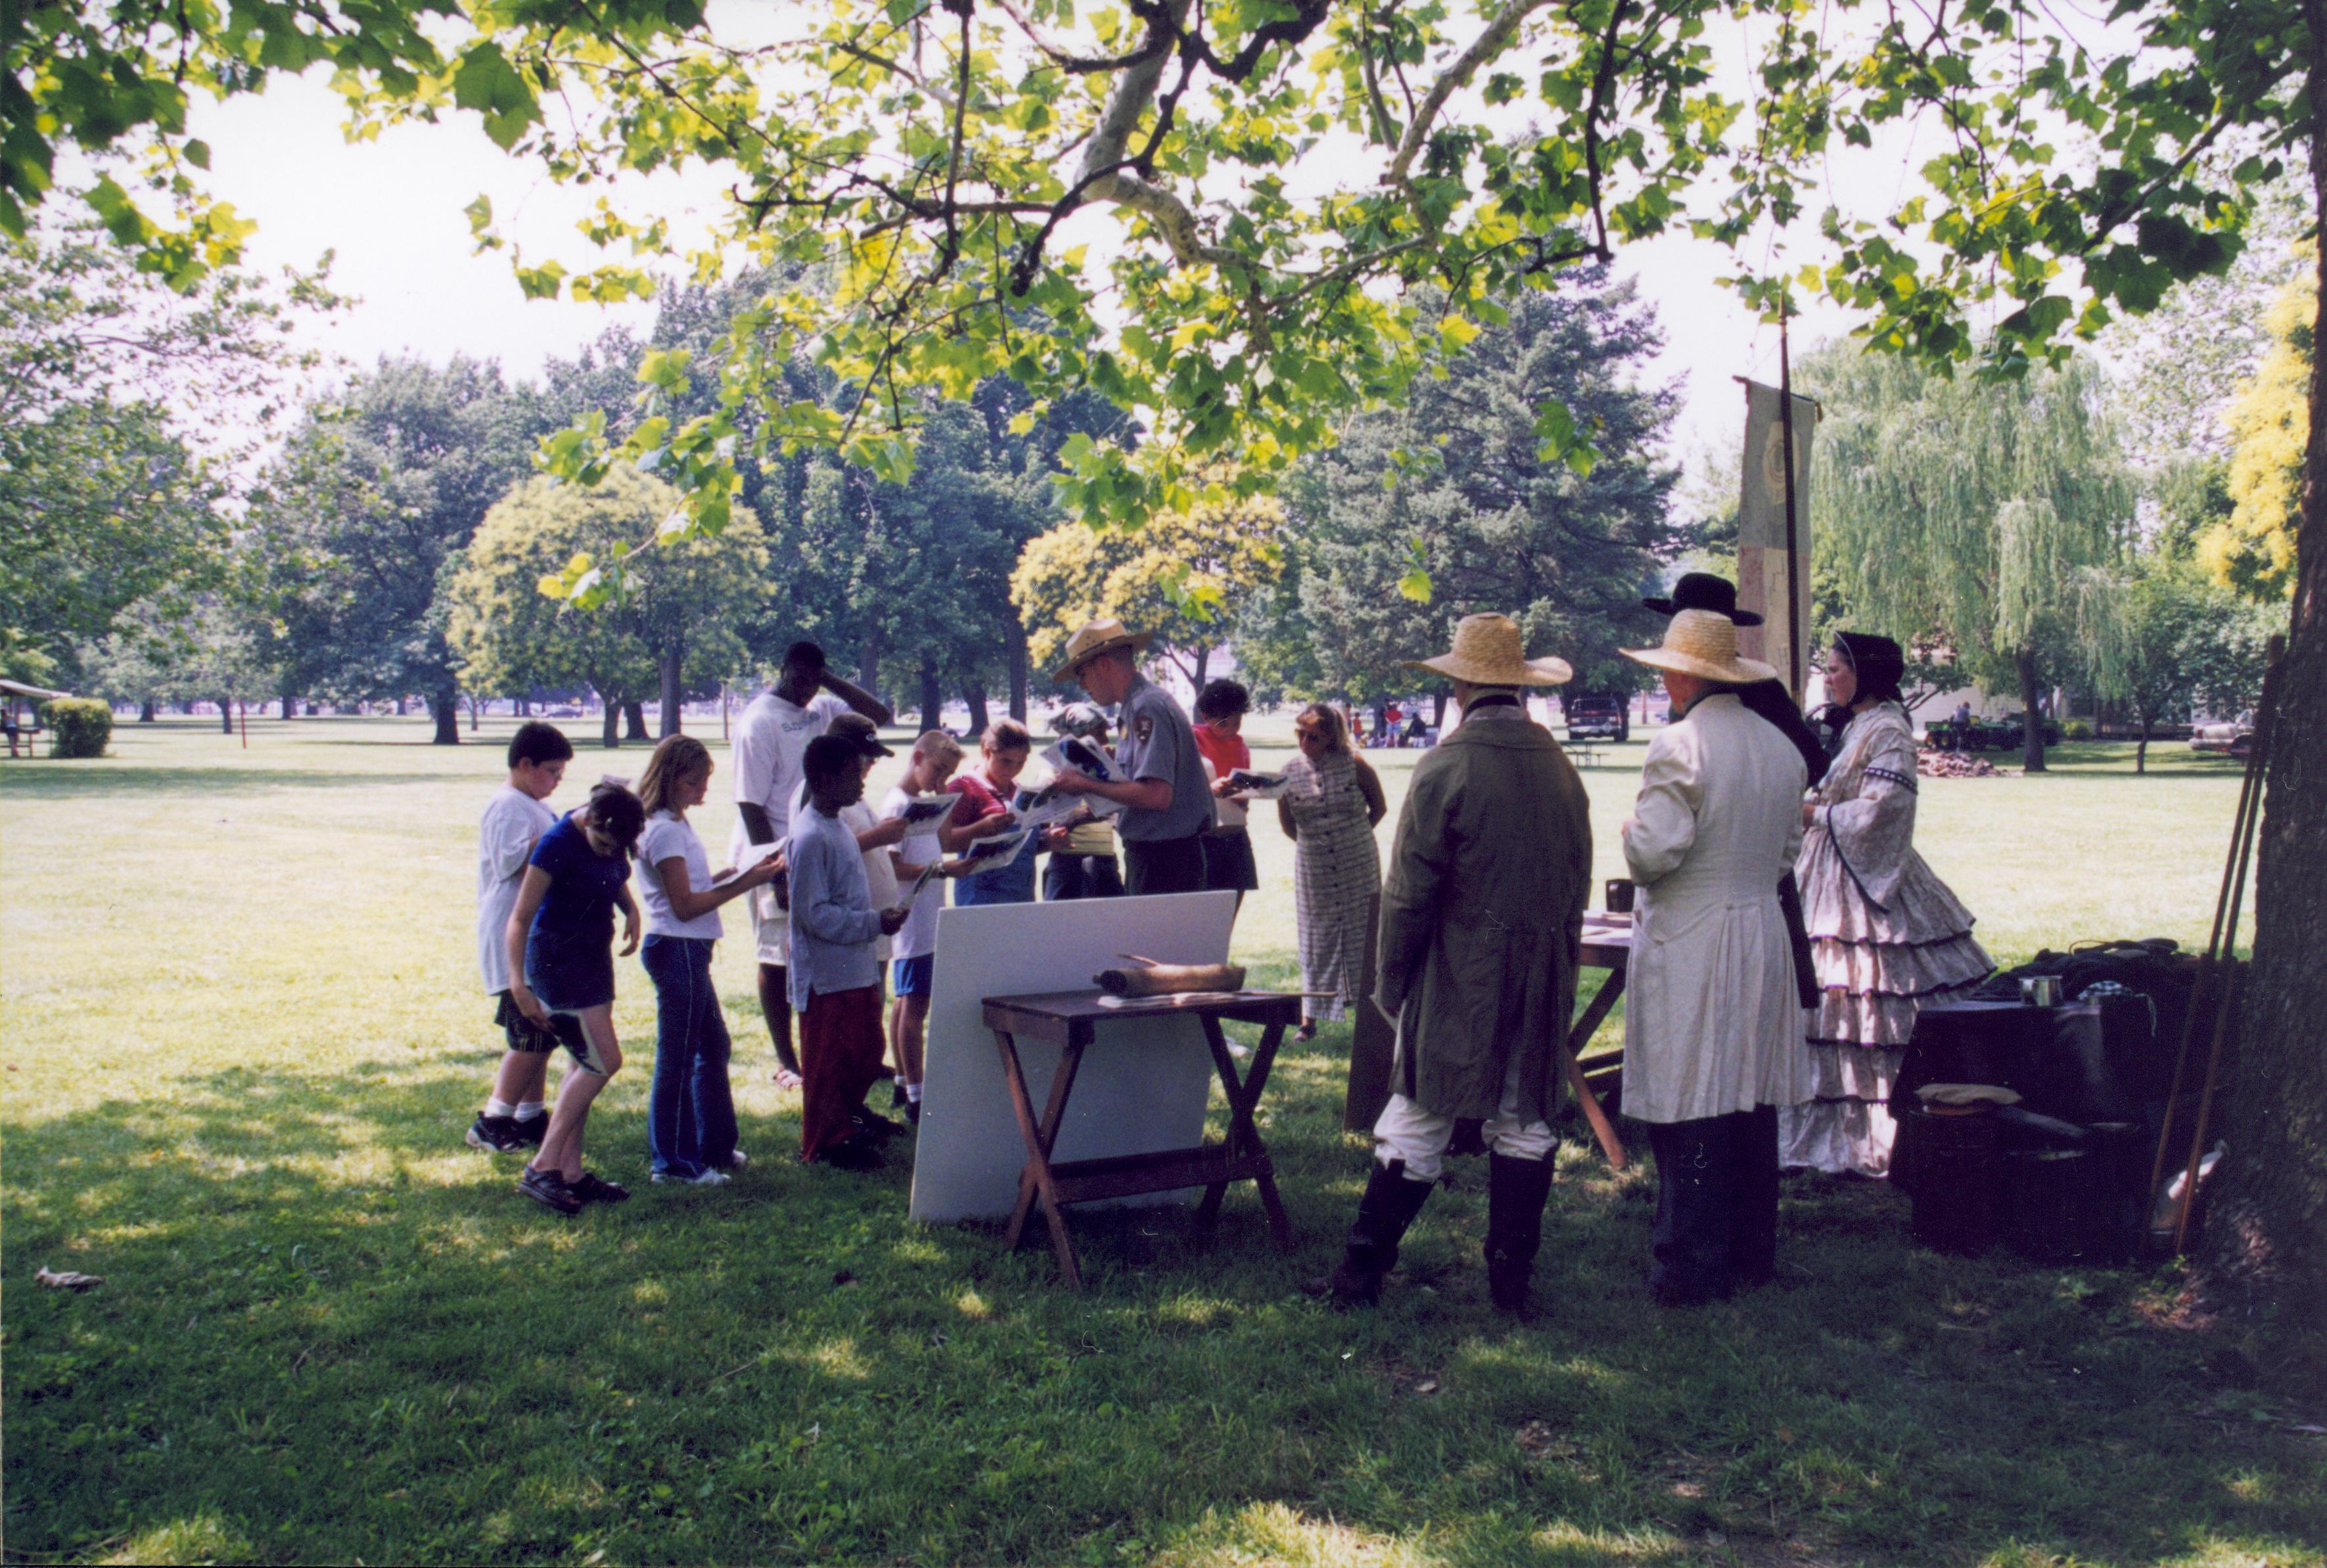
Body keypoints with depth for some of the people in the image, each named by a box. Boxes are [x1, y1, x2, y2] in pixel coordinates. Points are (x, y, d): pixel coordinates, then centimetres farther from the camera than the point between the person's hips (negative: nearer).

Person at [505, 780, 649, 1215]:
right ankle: (542, 1168, -8)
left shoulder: (611, 839, -2)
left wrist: (631, 909, 1)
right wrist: (518, 983, -26)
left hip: (594, 952, 8)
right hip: (558, 955, -8)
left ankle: (570, 1171, 15)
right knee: (604, 1059, -12)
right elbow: (520, 919, -19)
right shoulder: (559, 843, -23)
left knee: (588, 1064, 9)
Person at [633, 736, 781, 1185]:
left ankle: (714, 1147, 28)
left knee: (713, 1046, 17)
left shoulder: (678, 824, 15)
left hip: (690, 950, 10)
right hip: (676, 949, -10)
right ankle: (672, 1161, 7)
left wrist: (726, 875, 4)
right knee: (677, 1056, -2)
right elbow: (685, 905, -19)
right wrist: (744, 883, -19)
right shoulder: (665, 831, -16)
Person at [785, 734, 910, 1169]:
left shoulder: (838, 827, 12)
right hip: (827, 974, -10)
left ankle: (843, 1123, 33)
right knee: (826, 1063, 2)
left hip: (856, 969, 10)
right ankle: (823, 1145, 14)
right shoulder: (810, 837, -19)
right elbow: (814, 913, -23)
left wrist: (880, 917, 11)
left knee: (865, 1054, 17)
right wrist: (874, 924, -20)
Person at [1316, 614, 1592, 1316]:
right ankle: (1511, 1278, 16)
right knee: (1524, 1123, 10)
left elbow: (1409, 890, -11)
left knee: (1419, 1119, 1)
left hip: (1459, 976, -4)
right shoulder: (1560, 765, 4)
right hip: (1544, 978, 4)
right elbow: (1579, 883, 12)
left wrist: (1391, 979, -1)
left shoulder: (1447, 764, -12)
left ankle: (1362, 1271, 7)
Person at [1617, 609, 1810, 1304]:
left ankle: (1692, 1267, 5)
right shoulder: (1781, 748, 8)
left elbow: (1652, 853, -20)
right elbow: (1787, 849, 16)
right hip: (1763, 937, 8)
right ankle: (1752, 1252, 26)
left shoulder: (1679, 745, -16)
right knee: (1752, 1102, 15)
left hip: (1689, 946, -8)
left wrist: (1632, 828, 0)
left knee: (1690, 1113, -1)